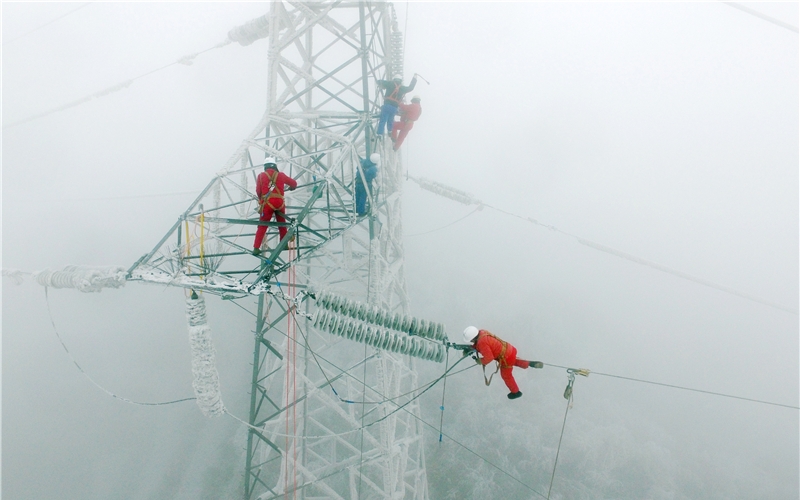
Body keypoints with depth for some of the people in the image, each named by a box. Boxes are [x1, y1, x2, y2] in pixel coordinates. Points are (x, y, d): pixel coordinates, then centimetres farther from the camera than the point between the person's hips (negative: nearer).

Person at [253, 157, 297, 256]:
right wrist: (292, 187, 44)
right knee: (282, 224, 21)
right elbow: (294, 183, 20)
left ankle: (256, 248, -6)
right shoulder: (281, 175, 8)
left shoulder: (261, 176, 5)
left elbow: (258, 191, 1)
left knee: (262, 226, 2)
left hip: (267, 204, -1)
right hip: (279, 203, 1)